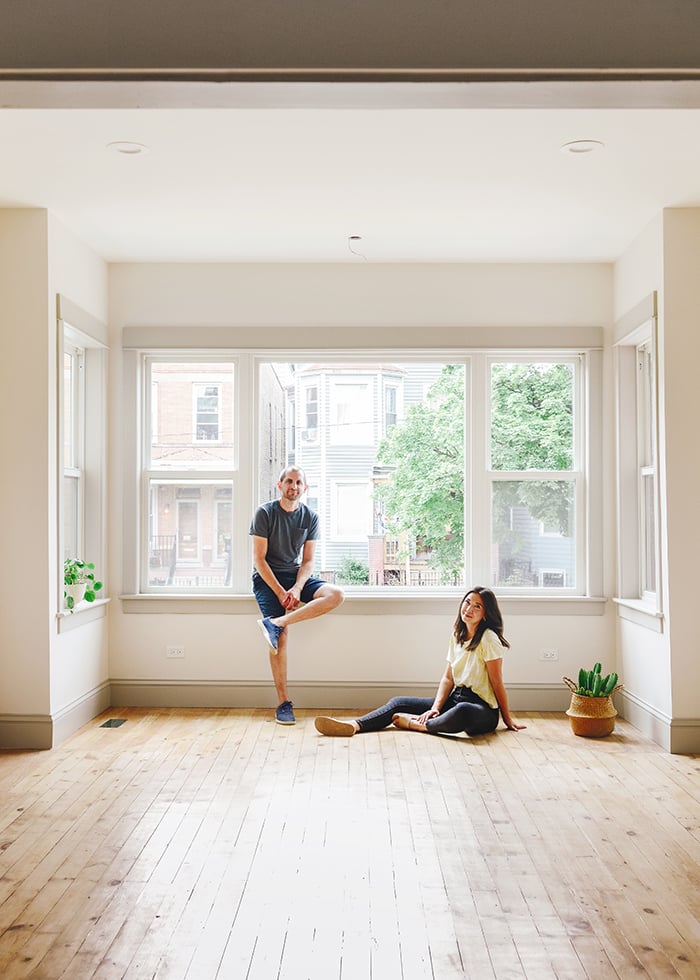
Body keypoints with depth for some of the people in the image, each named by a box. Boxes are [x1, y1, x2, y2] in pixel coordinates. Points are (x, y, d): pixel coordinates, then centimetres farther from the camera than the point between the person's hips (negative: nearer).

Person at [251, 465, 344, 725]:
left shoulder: (310, 517, 4)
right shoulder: (265, 513, -8)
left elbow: (308, 560, 3)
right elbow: (259, 559, -10)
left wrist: (296, 589, -15)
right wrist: (280, 592, -18)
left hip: (297, 576, 4)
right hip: (267, 578, -4)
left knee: (336, 595, -23)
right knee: (281, 638, -19)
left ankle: (275, 623, -30)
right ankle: (283, 703, -12)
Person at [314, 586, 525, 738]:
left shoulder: (488, 639, -12)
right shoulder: (457, 636, 11)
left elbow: (497, 683, -9)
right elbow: (448, 678, 8)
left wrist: (507, 719, -5)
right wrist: (435, 708, -6)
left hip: (482, 709, -8)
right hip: (456, 699, 8)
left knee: (463, 711, -44)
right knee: (399, 703, -2)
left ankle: (418, 724, -21)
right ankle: (354, 725, -23)